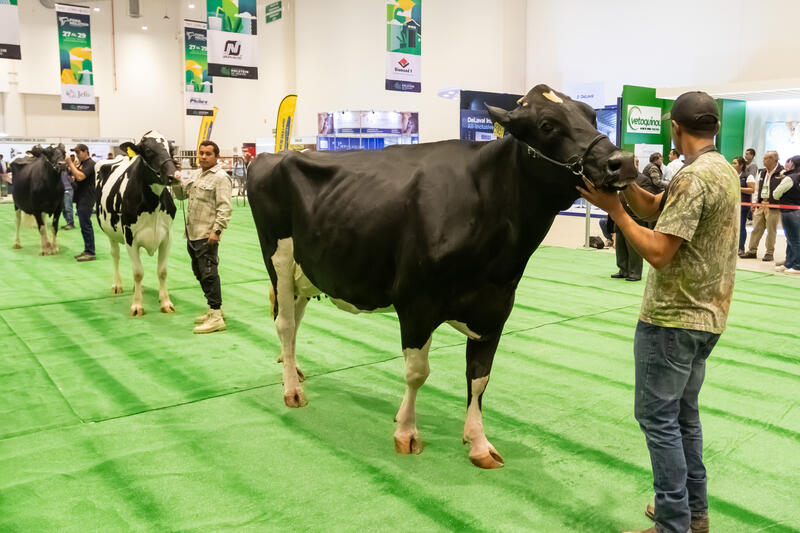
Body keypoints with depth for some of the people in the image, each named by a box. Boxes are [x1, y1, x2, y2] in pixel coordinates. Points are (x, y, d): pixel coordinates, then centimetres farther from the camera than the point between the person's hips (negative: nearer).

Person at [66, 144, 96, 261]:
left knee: (85, 225, -9)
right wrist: (71, 165, 7)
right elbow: (72, 174, 22)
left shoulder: (90, 164, -13)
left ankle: (91, 253, -6)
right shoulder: (81, 163, 19)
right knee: (85, 225, 13)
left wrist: (71, 164, -19)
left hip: (86, 199, -10)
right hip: (80, 198, 10)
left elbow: (80, 176, -26)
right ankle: (87, 250, 19)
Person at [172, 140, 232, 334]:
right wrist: (177, 182, 4)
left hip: (207, 235, -9)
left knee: (209, 273, -8)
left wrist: (217, 230, -23)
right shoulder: (195, 175, 17)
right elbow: (181, 195, 24)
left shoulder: (221, 177, -10)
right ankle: (215, 309, 27)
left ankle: (216, 317, -3)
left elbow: (225, 207, -16)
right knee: (199, 272, 15)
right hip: (192, 233, 9)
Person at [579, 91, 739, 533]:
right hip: (705, 315, 10)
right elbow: (652, 208, 10)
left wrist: (613, 209, -17)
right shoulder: (724, 170, 11)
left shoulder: (693, 177, -20)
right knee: (682, 413, 19)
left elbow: (658, 252, -23)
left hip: (671, 319, -10)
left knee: (657, 417, 1)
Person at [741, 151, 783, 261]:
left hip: (773, 206, -6)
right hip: (760, 205, 6)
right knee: (756, 228, 7)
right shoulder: (762, 173, 14)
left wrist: (770, 202, -18)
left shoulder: (781, 173, -8)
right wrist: (754, 202, 12)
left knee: (771, 230, 1)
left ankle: (769, 253, 9)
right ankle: (752, 251, 14)